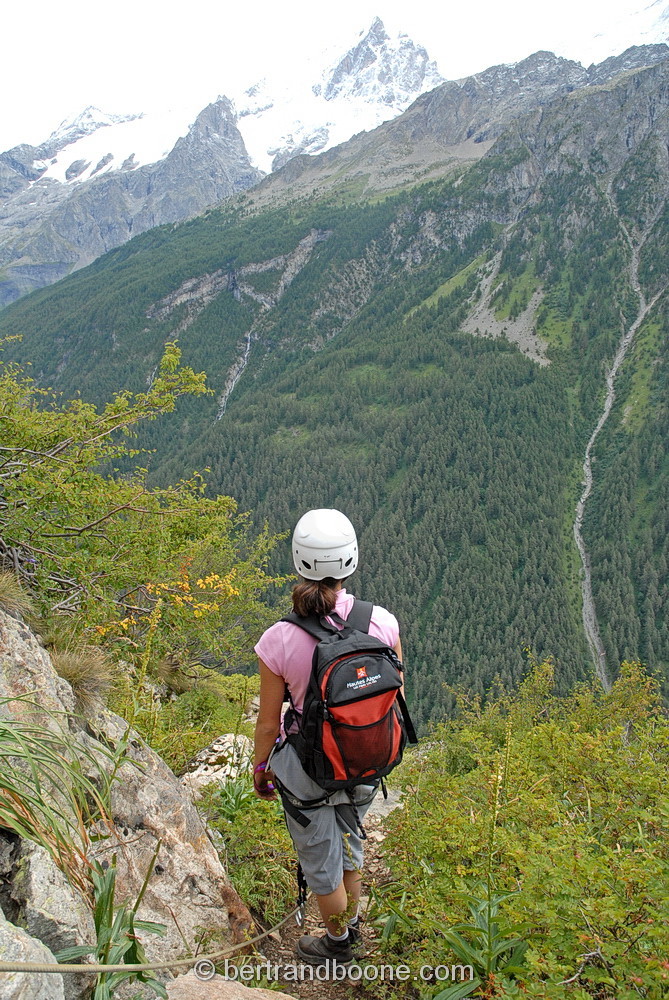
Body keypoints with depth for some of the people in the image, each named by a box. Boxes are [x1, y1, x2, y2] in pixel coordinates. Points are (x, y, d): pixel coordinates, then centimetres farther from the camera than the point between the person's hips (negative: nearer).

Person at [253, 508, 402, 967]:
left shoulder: (279, 641, -28)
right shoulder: (382, 622, -20)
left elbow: (269, 723, -14)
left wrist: (260, 766, 6)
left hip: (308, 768, -3)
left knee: (321, 859, 24)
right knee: (348, 838, 32)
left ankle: (338, 945, 51)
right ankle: (353, 923, 57)